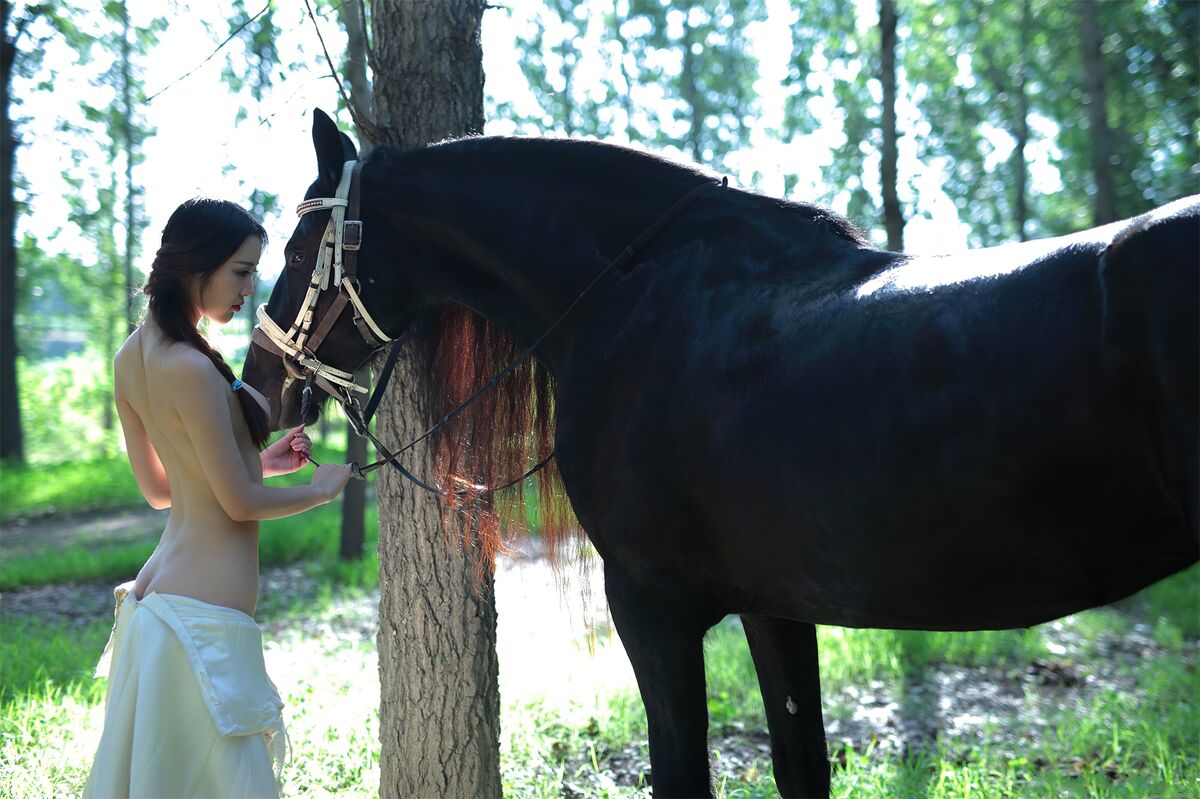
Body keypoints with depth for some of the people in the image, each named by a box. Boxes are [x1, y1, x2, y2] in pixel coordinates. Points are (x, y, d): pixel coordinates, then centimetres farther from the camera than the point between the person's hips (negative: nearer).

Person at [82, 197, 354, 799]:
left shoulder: (131, 359, 8)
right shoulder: (191, 370, -20)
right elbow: (240, 502, -14)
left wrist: (260, 461, 17)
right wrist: (321, 488, 2)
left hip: (155, 593, 10)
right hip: (207, 619, -10)